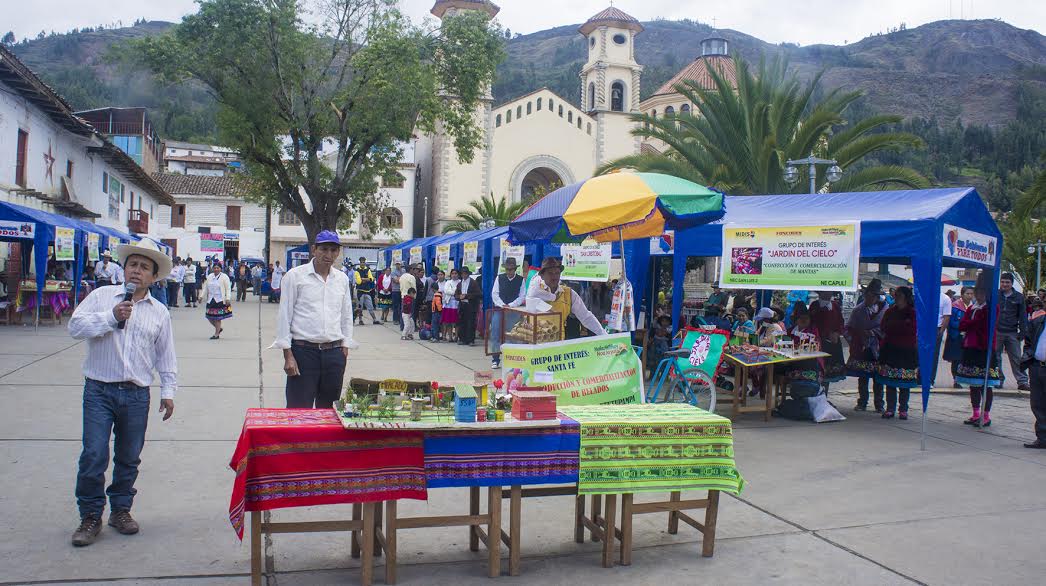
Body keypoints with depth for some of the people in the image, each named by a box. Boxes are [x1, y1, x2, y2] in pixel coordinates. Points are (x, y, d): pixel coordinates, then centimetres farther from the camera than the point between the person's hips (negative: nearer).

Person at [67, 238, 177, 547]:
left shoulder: (160, 312, 11)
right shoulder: (101, 296, 5)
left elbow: (166, 356, 14)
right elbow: (75, 327, -6)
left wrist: (168, 391, 8)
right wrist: (111, 317, -16)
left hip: (137, 395, 2)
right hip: (99, 391, -2)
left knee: (128, 458, 9)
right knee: (94, 455, -7)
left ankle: (121, 509, 26)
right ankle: (90, 516, 9)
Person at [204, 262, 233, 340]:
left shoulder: (224, 277, -5)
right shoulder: (209, 277, 10)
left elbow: (228, 289, -6)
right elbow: (206, 288, 17)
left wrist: (228, 298, -15)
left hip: (220, 300, -5)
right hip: (211, 300, 5)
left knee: (217, 317, -2)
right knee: (209, 316, 5)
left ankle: (216, 334, 9)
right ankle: (219, 328, 28)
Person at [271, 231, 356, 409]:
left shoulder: (342, 279, 11)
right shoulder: (295, 276, -1)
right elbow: (284, 316, -2)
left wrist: (345, 350, 9)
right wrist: (288, 355, -8)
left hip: (334, 353, 4)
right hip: (303, 351, -4)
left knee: (327, 408, 10)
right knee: (299, 409, -2)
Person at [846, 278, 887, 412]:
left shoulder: (884, 309, -1)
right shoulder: (858, 310, 5)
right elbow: (848, 328, 8)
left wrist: (873, 332, -13)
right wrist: (853, 341, -4)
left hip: (877, 349, -2)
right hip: (862, 348, 2)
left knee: (878, 378, 3)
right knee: (862, 377, 7)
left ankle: (879, 405, 13)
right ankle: (862, 403, 16)